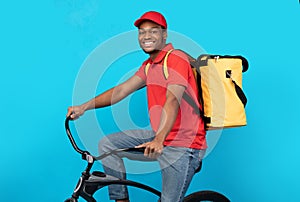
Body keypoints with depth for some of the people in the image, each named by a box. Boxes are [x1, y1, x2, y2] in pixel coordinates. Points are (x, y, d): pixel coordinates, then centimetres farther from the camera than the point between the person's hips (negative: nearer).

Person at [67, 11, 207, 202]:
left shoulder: (177, 59, -14)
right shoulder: (149, 65, 15)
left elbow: (173, 101, -28)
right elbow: (122, 90, 9)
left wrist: (159, 140, -41)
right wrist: (84, 107, 0)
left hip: (182, 145, -8)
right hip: (158, 137, 8)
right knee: (107, 144, 3)